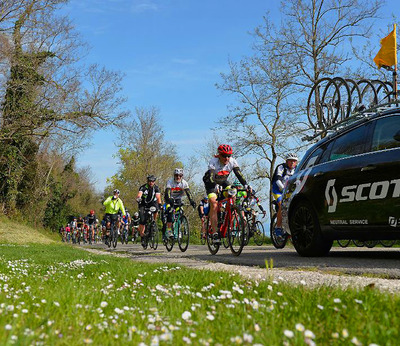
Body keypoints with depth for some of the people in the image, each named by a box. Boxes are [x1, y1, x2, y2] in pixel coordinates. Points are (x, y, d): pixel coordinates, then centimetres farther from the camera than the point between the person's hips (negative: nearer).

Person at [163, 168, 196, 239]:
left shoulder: (184, 183, -15)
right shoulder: (170, 182, -22)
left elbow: (188, 192, -25)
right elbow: (168, 192, -35)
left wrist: (191, 201, -41)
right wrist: (170, 200, -53)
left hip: (178, 199, 3)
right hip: (170, 199, -3)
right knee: (169, 212, -25)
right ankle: (168, 231, -23)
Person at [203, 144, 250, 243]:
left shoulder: (232, 161, -20)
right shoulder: (213, 162, -31)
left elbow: (238, 174, -26)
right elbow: (211, 176, -43)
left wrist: (245, 185, -42)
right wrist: (216, 186, -61)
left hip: (223, 181, 4)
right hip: (211, 183, -4)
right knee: (214, 205, -21)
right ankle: (215, 233, -21)